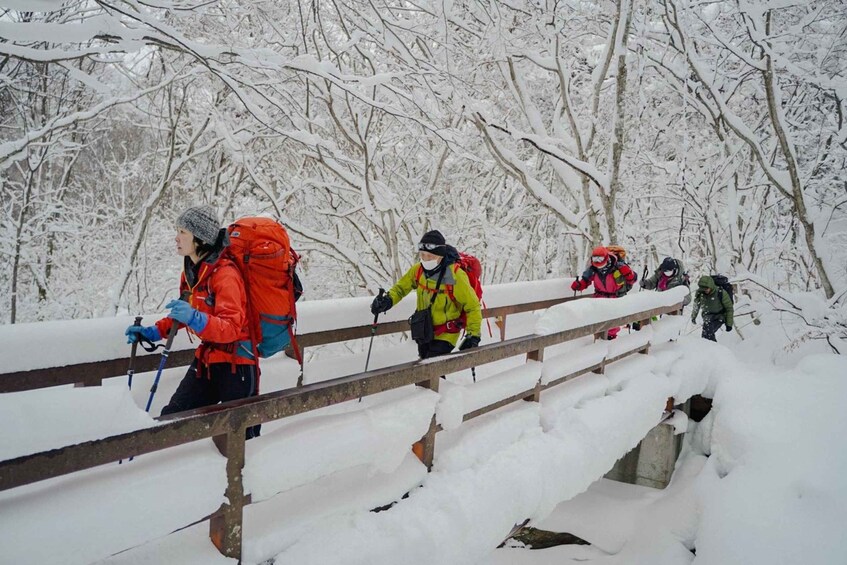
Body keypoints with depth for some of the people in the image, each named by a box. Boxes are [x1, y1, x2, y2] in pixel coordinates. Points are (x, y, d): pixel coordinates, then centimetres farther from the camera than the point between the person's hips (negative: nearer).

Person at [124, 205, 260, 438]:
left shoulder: (225, 274, -21)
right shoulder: (191, 271, 5)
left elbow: (231, 327, -29)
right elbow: (181, 316, 21)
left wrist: (195, 318, -44)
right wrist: (152, 332, 10)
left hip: (236, 363, -8)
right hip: (206, 359, 8)